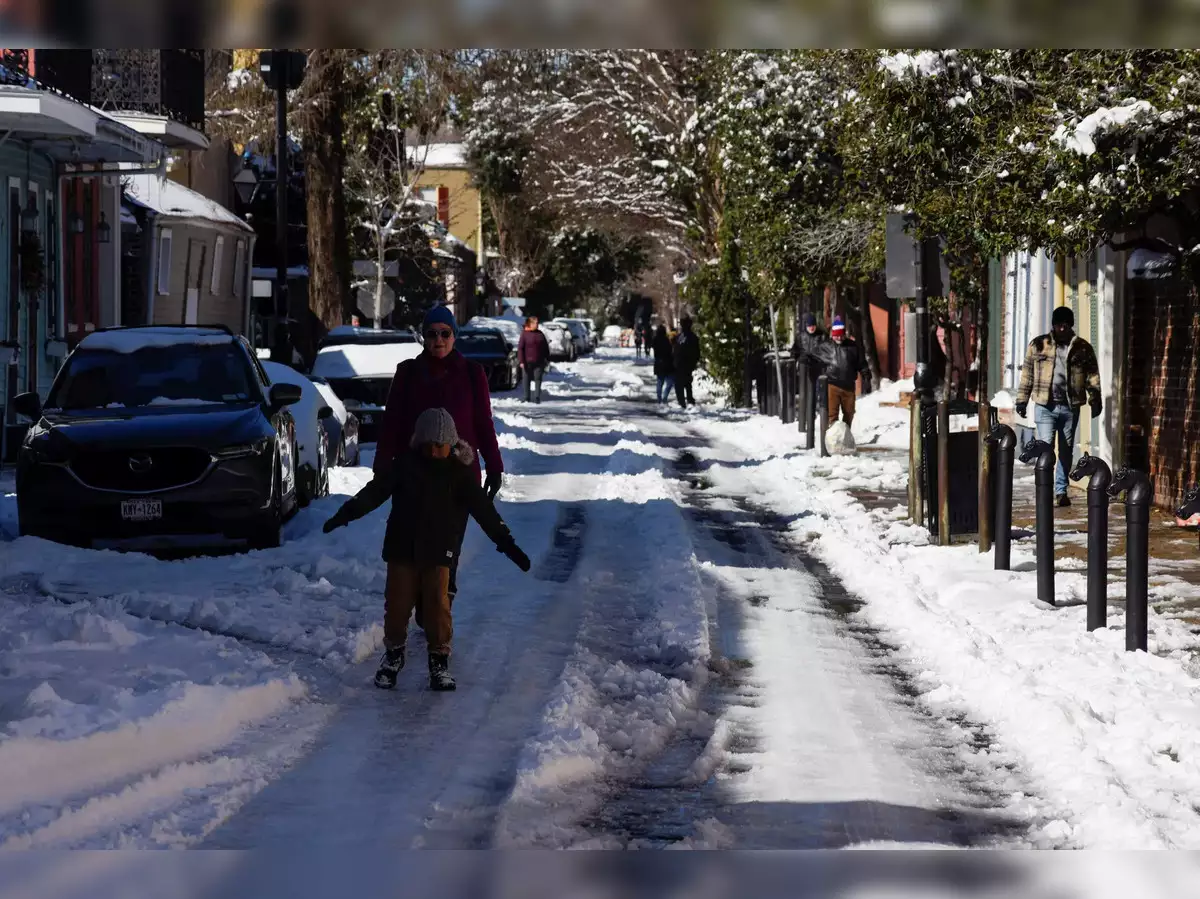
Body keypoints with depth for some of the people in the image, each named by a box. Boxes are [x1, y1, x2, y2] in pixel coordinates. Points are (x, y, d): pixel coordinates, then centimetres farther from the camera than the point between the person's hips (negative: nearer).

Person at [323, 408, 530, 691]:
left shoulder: (460, 473, -3)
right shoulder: (404, 464, 0)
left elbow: (482, 508, -4)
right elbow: (375, 491, 1)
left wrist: (505, 541, -10)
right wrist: (347, 513, -10)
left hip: (438, 552, -1)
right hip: (402, 548, 1)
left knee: (437, 604, -7)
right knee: (397, 603, 0)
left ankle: (439, 660, 8)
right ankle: (394, 653, 21)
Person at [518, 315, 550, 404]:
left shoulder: (540, 334, 10)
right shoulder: (524, 334, -2)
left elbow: (546, 347, 15)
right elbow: (520, 348, -5)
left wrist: (547, 359, 11)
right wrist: (521, 361, -12)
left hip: (539, 362, 3)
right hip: (528, 362, -3)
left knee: (538, 379, -1)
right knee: (527, 380, 4)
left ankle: (537, 397, 2)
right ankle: (526, 398, 11)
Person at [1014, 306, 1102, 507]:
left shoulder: (1083, 348, 7)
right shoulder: (1038, 345, 5)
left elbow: (1092, 376, 7)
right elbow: (1027, 373, 8)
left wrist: (1095, 400, -2)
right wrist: (1022, 400, 6)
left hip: (1070, 406, 2)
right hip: (1045, 406, -2)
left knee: (1066, 450, 9)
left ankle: (1061, 491, 17)